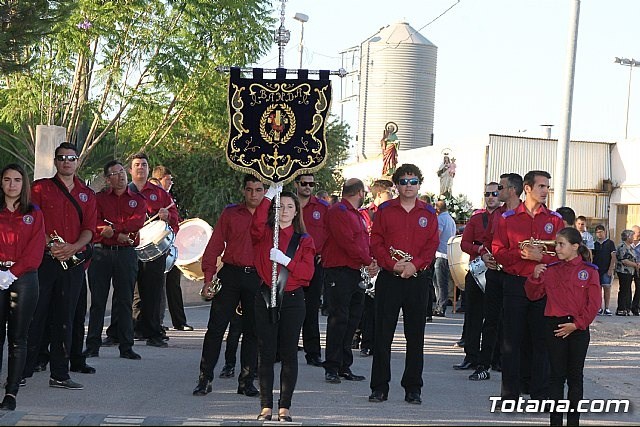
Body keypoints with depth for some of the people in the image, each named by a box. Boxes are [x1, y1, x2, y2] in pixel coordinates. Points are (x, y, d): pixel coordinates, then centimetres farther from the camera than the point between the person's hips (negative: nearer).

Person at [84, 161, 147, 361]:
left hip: (126, 254, 0)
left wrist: (112, 228, -14)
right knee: (98, 300, 1)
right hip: (101, 253, 0)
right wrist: (120, 235, -16)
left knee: (125, 301, 3)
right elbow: (95, 225, -5)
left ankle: (126, 347, 6)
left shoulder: (138, 200, 10)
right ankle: (93, 345, 6)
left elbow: (138, 221, -9)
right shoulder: (99, 198, 9)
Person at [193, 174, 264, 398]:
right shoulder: (230, 213, 5)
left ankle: (246, 381, 15)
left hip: (258, 278, 1)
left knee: (253, 331, 6)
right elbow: (215, 245, 4)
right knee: (216, 327, -2)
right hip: (230, 275, -1)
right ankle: (205, 379, 4)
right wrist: (208, 278, -4)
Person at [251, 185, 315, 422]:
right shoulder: (264, 234, 6)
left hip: (292, 299, 0)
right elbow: (256, 225, -19)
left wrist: (285, 260, -17)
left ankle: (285, 407, 7)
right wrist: (269, 196, -22)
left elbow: (308, 272, -4)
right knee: (266, 353, 0)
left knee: (289, 353, 1)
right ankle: (266, 406, 6)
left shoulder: (304, 240, 8)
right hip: (266, 298, 0)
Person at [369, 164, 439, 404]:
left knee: (416, 335, 3)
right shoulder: (385, 210, 6)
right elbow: (376, 242, 1)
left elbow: (432, 245, 3)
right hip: (388, 278, -1)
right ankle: (379, 388, 7)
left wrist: (415, 264, -13)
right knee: (383, 334, 0)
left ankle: (413, 389, 11)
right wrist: (392, 264, -13)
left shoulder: (428, 213, 9)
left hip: (416, 278, 1)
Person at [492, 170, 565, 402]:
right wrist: (521, 253, -13)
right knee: (512, 340, 3)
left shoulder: (555, 220, 8)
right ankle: (510, 394, 10)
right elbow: (498, 252, 1)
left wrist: (541, 257, -13)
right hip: (514, 285, 0)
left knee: (542, 340, 2)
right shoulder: (507, 218, 6)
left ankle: (540, 394, 10)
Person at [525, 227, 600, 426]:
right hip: (554, 326, 2)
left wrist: (577, 324, -12)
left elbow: (594, 303, -6)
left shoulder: (589, 271, -3)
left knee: (575, 376, 7)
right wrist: (535, 277, -9)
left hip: (578, 328, -2)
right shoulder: (550, 270, 5)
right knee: (557, 374, 5)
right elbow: (533, 295, 9)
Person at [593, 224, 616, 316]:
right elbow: (592, 257, 15)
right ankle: (599, 308, 9)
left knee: (607, 288, -7)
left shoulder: (610, 243, 2)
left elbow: (613, 257, -2)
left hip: (606, 270, -3)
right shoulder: (594, 244, 11)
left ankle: (606, 308, -4)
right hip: (596, 270, 3)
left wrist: (611, 269, -10)